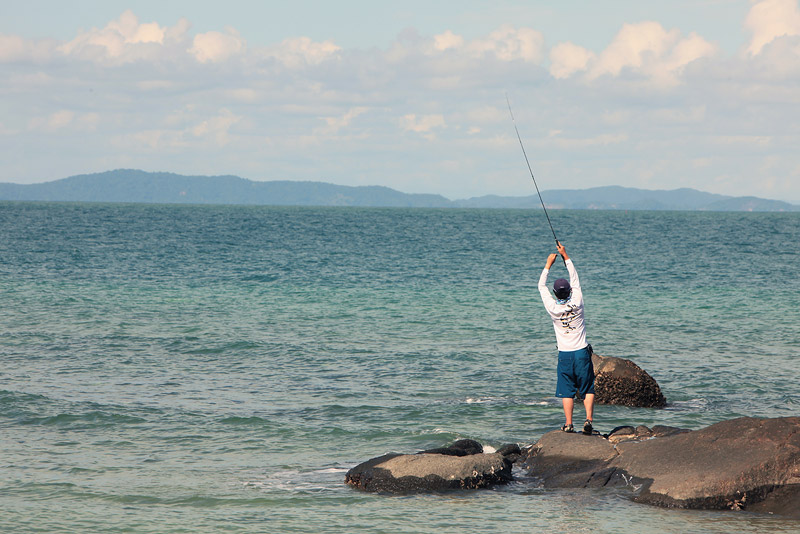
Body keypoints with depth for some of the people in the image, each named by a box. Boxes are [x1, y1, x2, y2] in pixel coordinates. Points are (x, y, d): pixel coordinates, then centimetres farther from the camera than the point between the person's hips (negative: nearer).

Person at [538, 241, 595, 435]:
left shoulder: (553, 308, -9)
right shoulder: (577, 304, -7)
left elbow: (542, 286, 5)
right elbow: (575, 279, 6)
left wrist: (549, 264, 13)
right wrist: (565, 256, 14)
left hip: (564, 355, 0)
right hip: (582, 352, 0)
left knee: (567, 391, 4)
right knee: (587, 389, 6)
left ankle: (569, 424, -3)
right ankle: (588, 421, -6)